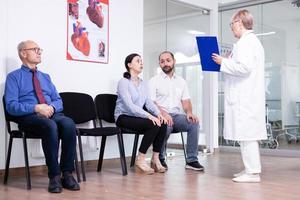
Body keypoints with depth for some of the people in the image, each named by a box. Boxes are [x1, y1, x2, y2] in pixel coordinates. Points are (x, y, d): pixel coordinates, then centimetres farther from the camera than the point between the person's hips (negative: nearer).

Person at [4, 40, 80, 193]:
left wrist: (51, 107, -6)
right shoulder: (14, 77, 9)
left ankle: (67, 173, -26)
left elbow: (58, 100, 19)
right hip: (29, 117, -4)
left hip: (52, 114, 4)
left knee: (68, 123, -31)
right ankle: (54, 176, -30)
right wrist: (36, 108, -17)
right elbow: (11, 106, -4)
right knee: (50, 126, -38)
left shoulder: (45, 77, 26)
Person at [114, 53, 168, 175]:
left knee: (162, 125, -19)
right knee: (153, 125, -29)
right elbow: (129, 105, -20)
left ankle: (155, 159, -9)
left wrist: (158, 113, -16)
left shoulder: (143, 83, 15)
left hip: (137, 116, 7)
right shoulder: (123, 82, -9)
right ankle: (140, 160, -19)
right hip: (124, 117, -7)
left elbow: (149, 102, 5)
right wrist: (149, 116, -29)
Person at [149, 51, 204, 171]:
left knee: (194, 123, -24)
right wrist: (163, 113, -25)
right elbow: (151, 102, -7)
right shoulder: (154, 81, 5)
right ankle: (160, 159, -12)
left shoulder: (181, 81, 18)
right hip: (160, 116, -4)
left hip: (176, 115, 4)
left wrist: (189, 112, -12)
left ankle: (191, 160, -18)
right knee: (166, 126, -36)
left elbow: (186, 101, 11)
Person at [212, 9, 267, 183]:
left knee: (247, 133, -8)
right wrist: (229, 62, 18)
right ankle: (251, 169, 19)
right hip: (249, 95, 11)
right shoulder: (254, 41, 22)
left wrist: (224, 62, -10)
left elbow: (244, 67, -22)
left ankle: (253, 172, -5)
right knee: (249, 133, 13)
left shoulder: (245, 42, -11)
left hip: (245, 97, -11)